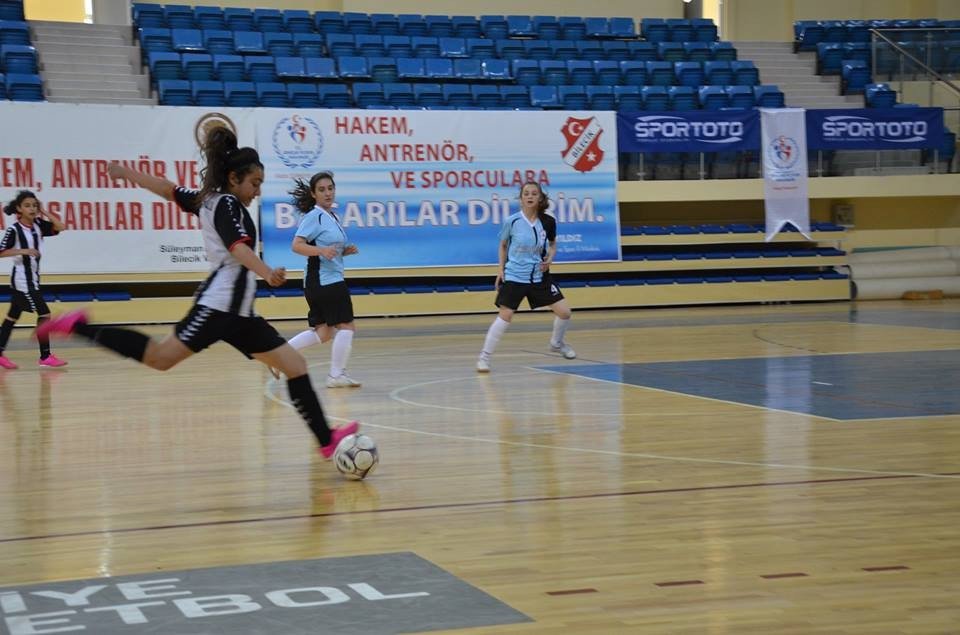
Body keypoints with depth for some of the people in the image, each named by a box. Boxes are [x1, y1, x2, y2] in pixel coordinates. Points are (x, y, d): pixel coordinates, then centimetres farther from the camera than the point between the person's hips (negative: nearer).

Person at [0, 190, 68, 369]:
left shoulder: (38, 225, 5)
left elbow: (61, 227, -3)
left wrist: (43, 212, -4)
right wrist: (23, 251, -25)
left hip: (33, 279, 7)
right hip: (22, 280, -7)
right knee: (44, 314, -10)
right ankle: (45, 357, -5)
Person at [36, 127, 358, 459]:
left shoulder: (207, 200, 19)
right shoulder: (228, 204, -7)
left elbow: (167, 189, 28)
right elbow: (238, 247, -25)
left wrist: (124, 172, 41)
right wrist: (266, 273, -42)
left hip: (237, 312, 10)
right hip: (220, 302, -10)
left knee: (294, 364, 4)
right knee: (160, 357, -18)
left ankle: (326, 440, 1)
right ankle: (78, 327, -9)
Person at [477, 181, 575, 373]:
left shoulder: (548, 222, -6)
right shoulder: (512, 221, -12)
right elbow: (503, 245, 6)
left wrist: (550, 257, -7)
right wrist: (501, 268, 1)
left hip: (540, 276, 3)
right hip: (514, 276, -3)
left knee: (564, 311, 2)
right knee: (505, 316, -12)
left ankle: (557, 343, 32)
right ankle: (484, 358, -3)